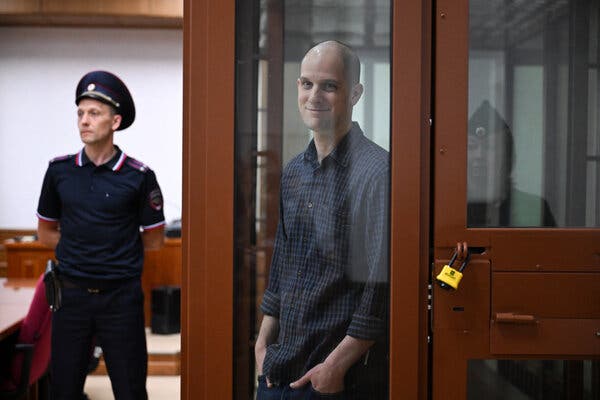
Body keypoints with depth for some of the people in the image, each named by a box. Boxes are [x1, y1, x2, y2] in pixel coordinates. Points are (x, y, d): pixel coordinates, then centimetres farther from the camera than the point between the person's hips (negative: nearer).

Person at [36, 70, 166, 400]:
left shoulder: (138, 177, -6)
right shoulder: (59, 171, 3)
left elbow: (154, 240, 3)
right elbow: (46, 233, 13)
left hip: (121, 297, -2)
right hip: (71, 295, 3)